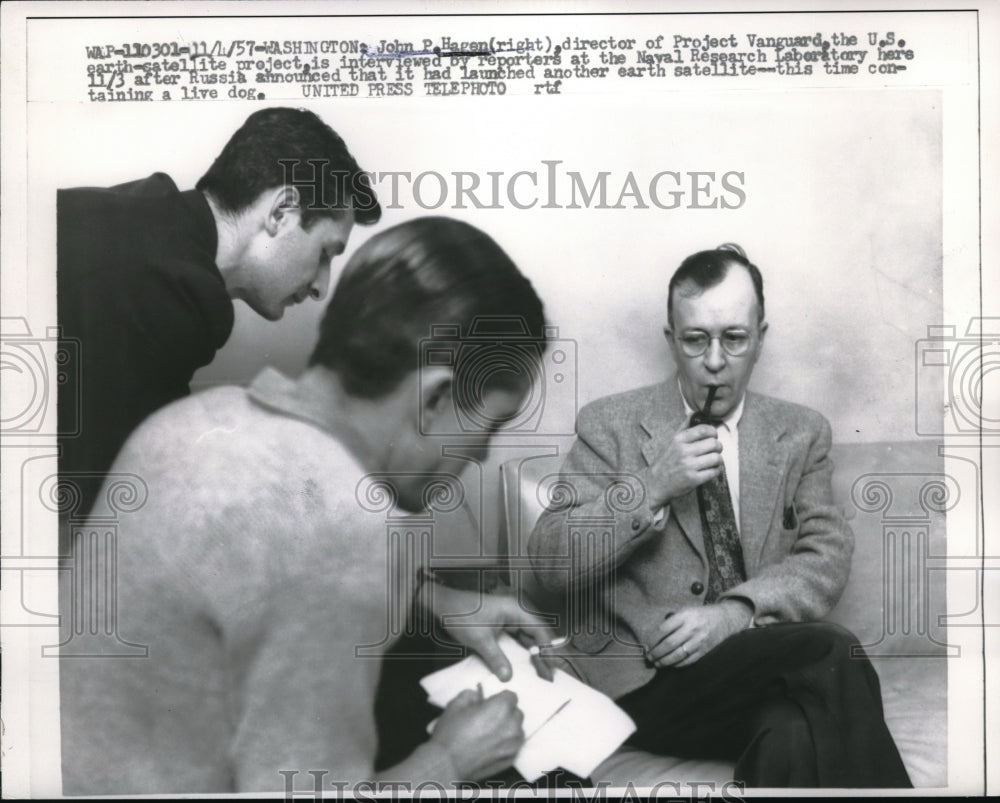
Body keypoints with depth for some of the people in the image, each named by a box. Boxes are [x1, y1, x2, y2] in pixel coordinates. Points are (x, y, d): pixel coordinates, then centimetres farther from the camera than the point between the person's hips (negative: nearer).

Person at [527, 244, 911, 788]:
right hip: (642, 676, -2)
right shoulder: (610, 425, 3)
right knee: (831, 653, -26)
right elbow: (548, 565, -3)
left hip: (762, 658, 3)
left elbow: (827, 558, 3)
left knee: (795, 736, -33)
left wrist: (737, 611, -16)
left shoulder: (802, 434, 13)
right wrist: (652, 489, -17)